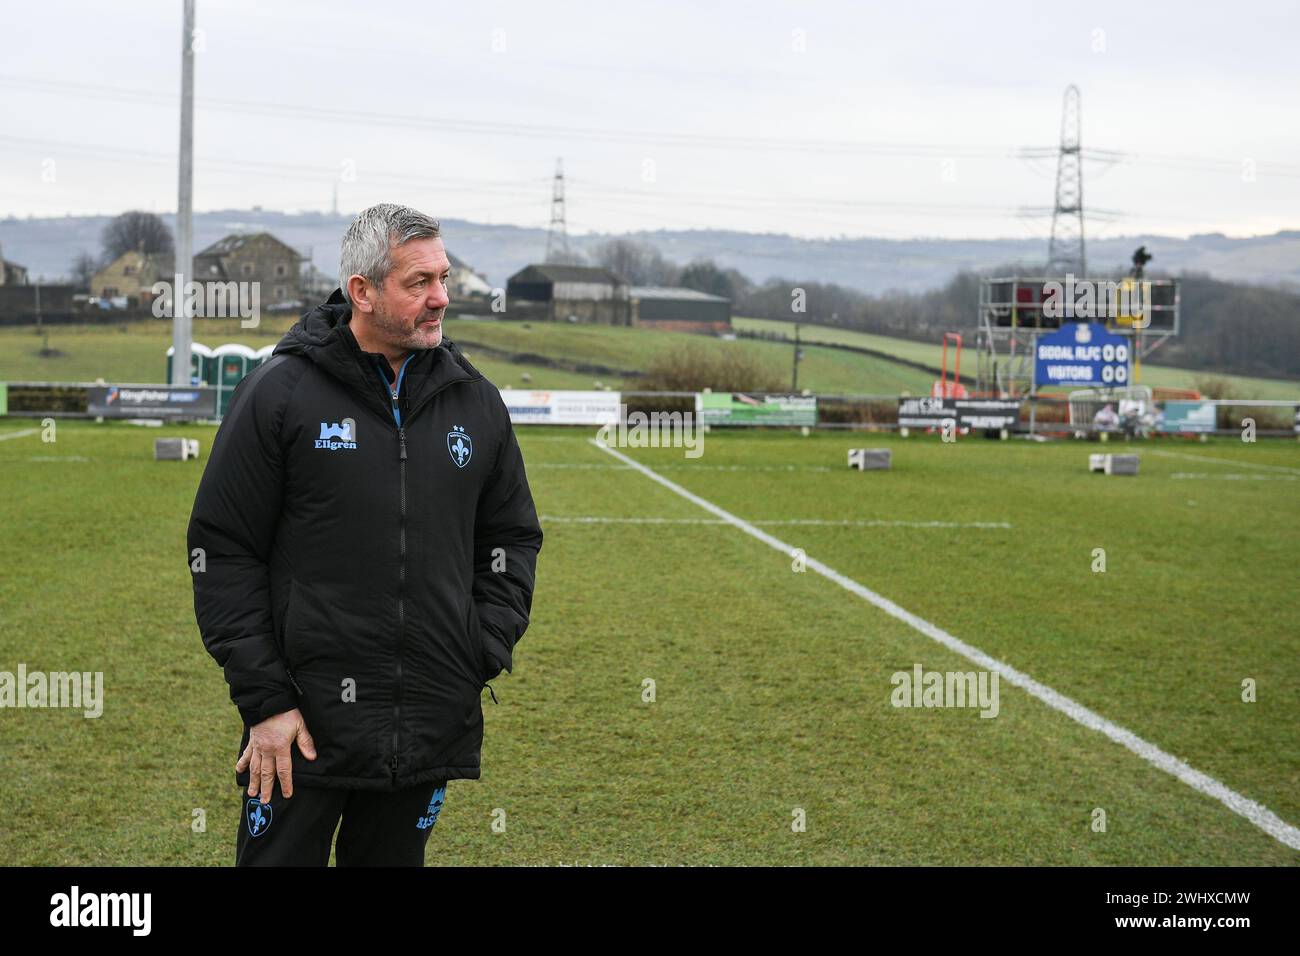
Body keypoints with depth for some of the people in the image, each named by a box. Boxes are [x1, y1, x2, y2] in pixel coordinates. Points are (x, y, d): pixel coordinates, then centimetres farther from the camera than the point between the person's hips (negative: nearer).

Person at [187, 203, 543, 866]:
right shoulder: (280, 393, -5)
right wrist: (264, 699, -9)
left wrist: (485, 656, 4)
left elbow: (512, 537, 16)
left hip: (432, 731, 4)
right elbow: (222, 550, -5)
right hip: (305, 725, -4)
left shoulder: (474, 400, 7)